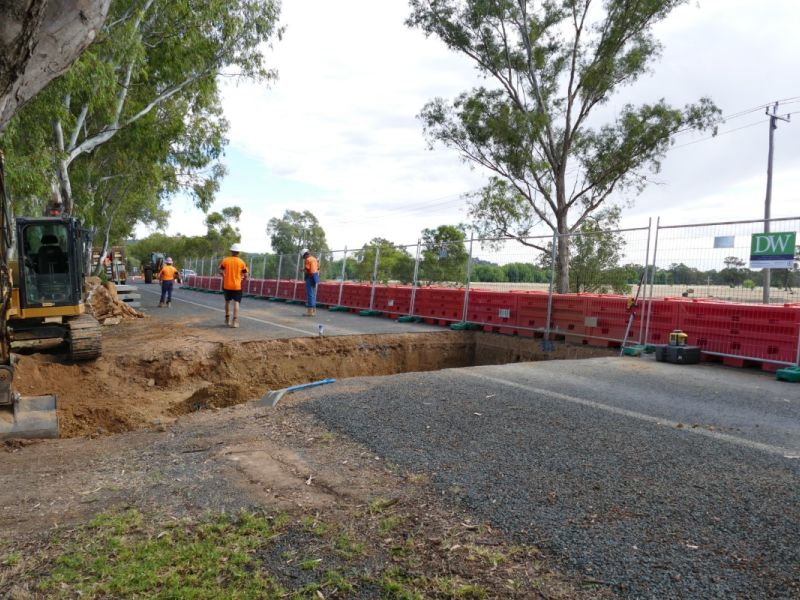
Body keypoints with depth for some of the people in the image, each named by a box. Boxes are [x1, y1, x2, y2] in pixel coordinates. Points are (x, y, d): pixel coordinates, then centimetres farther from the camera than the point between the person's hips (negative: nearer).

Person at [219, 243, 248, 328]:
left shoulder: (225, 260, -2)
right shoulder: (241, 262, -4)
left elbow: (220, 271, -5)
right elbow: (245, 275, -3)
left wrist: (225, 276, 12)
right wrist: (243, 278, 17)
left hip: (227, 285, 2)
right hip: (237, 286, -2)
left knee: (227, 302, 18)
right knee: (236, 302, -2)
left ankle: (227, 319, 27)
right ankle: (235, 321, -10)